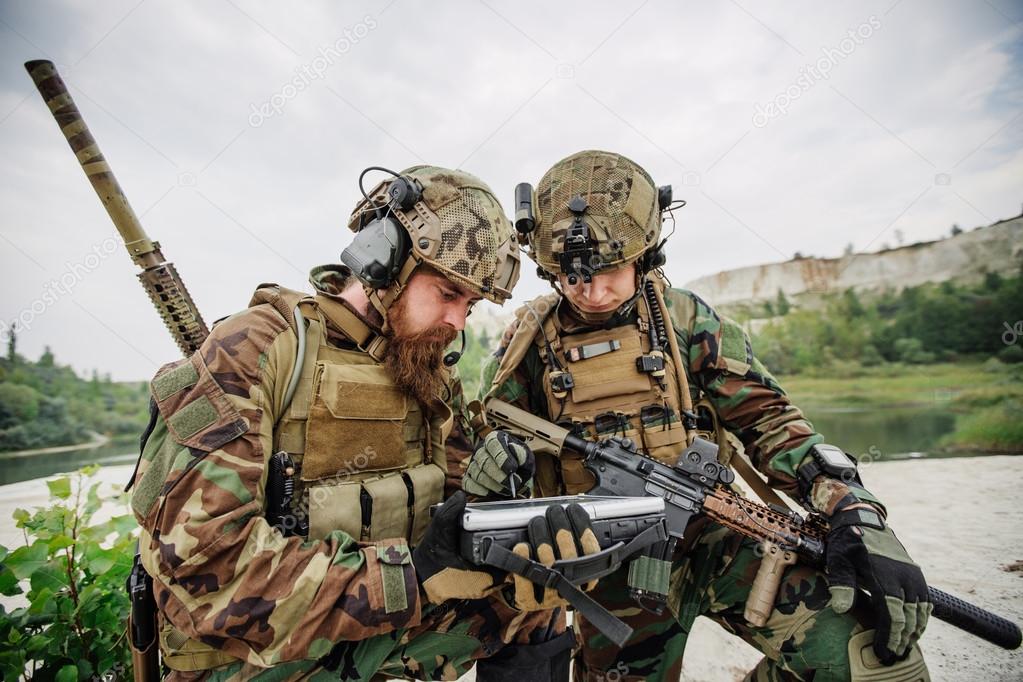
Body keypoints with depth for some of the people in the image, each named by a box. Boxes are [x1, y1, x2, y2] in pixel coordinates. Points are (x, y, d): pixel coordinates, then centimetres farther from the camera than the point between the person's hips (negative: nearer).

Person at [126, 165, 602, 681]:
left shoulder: (433, 378, 1)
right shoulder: (252, 353, -17)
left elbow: (463, 510, 2)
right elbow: (202, 563, -23)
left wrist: (544, 540, -18)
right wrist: (412, 573, -26)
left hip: (385, 626, 6)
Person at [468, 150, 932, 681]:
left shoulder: (684, 318, -4)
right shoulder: (530, 341, -6)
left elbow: (766, 417, -3)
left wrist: (855, 513, -15)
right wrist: (492, 466, -25)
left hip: (715, 536, 1)